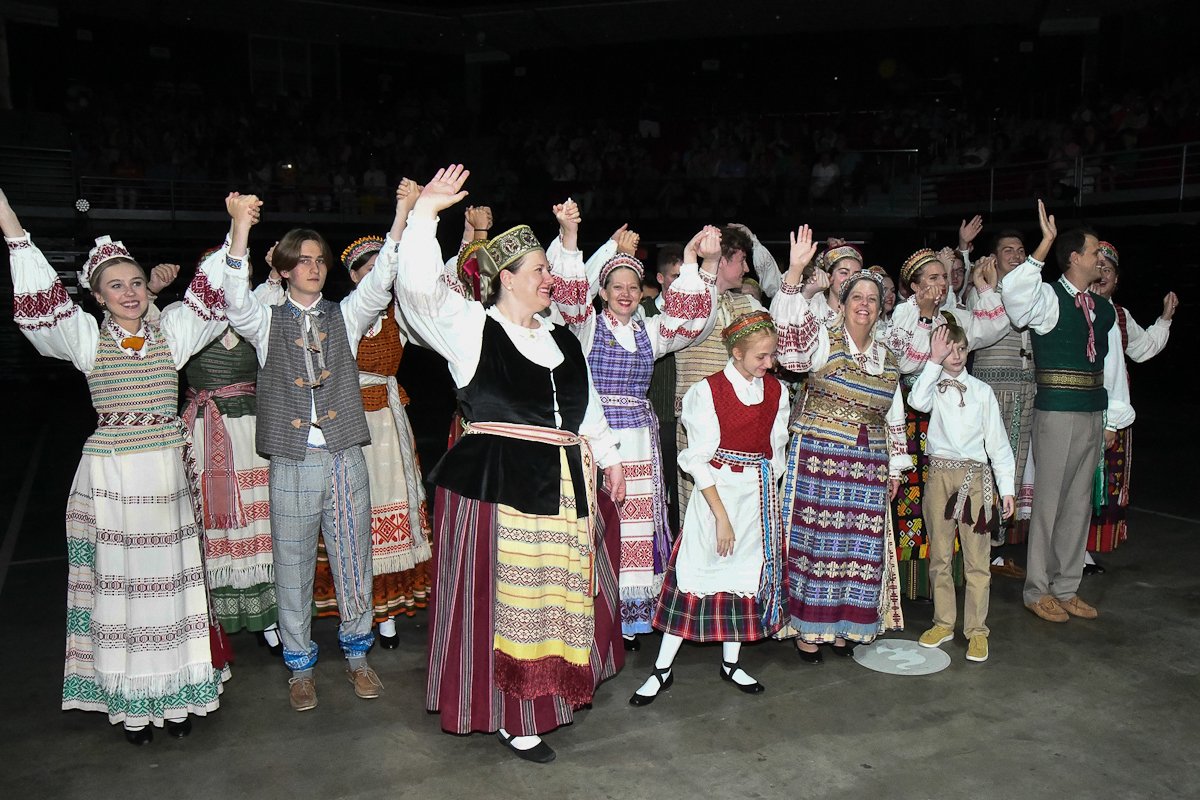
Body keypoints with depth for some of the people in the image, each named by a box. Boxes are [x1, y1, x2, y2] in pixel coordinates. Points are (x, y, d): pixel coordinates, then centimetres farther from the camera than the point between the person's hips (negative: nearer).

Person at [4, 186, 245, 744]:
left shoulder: (171, 332, 6)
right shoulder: (87, 338, 1)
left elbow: (212, 292, -2)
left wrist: (239, 229, -13)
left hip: (169, 474, 2)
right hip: (111, 476, -2)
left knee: (172, 581, 9)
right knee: (119, 583, 6)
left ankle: (176, 694, 22)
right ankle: (130, 701, 19)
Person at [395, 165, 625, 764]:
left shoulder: (561, 339, 18)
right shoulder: (472, 327, -1)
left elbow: (586, 405, 25)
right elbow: (420, 285, -16)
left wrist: (608, 456, 25)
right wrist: (425, 212, -16)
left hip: (562, 485, 6)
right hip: (496, 482, -6)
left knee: (556, 591, 12)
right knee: (503, 595, -1)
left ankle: (549, 688, 31)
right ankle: (509, 715, 13)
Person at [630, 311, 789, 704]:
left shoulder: (777, 391, 4)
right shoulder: (708, 391, -11)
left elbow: (776, 450, 12)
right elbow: (699, 459, -12)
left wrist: (769, 499, 6)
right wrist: (721, 515, -14)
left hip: (760, 495, 5)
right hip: (717, 491, -5)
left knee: (749, 573, 11)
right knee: (697, 573, -3)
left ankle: (730, 663, 28)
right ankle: (662, 670, 8)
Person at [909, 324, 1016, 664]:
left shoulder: (982, 391, 6)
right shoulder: (933, 387, 5)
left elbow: (997, 441, 6)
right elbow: (917, 401, -20)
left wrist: (1006, 487, 2)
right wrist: (934, 361, -17)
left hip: (975, 475, 0)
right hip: (939, 473, 1)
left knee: (977, 558, 1)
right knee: (939, 555, 10)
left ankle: (976, 630, 11)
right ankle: (943, 623, 23)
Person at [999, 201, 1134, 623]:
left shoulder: (1104, 310, 13)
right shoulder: (1049, 298, -6)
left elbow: (1114, 364, 15)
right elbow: (1013, 291, -28)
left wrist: (1114, 418, 13)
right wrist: (1046, 242, -29)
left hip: (1093, 414, 7)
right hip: (1056, 411, -7)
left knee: (1080, 502, 12)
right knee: (1048, 500, -1)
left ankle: (1066, 588, 23)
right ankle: (1038, 591, 11)